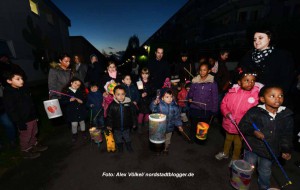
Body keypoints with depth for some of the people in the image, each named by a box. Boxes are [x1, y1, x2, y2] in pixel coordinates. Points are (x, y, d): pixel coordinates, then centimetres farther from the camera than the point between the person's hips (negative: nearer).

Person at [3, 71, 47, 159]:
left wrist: (35, 115, 16)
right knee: (25, 137, 11)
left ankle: (34, 145, 43)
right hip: (24, 120, -7)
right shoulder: (8, 94, -18)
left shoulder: (24, 89, 3)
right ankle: (26, 151, 30)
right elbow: (11, 111, -18)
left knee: (33, 133, 23)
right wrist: (19, 123, -19)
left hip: (32, 117, 7)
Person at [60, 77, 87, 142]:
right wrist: (70, 100, -23)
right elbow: (62, 102, -9)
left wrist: (82, 101, -11)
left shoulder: (80, 92, 1)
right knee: (74, 124, 2)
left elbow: (84, 99, 9)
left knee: (82, 121, 17)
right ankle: (74, 134, 28)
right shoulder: (66, 91, -7)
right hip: (72, 111, -2)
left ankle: (83, 132, 39)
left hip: (81, 110, 3)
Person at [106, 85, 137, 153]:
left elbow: (133, 114, -6)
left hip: (126, 127, 0)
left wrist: (134, 123, 0)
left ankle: (129, 147, 50)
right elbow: (109, 116, -5)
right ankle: (120, 147, 50)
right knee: (118, 139, 22)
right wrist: (109, 125, -1)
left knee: (127, 138, 23)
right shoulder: (112, 105, -16)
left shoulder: (129, 103, -16)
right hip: (116, 127, 0)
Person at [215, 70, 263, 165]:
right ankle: (225, 153, 53)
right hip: (229, 123, 2)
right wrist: (226, 113, -18)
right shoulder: (232, 91, -12)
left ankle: (235, 159, 47)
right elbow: (223, 103, -2)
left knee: (238, 143, 21)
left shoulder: (257, 94, -18)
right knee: (228, 139, 28)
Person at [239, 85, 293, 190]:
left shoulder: (287, 115, -7)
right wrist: (253, 132, -27)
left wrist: (286, 150, 0)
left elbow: (287, 135, 3)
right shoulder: (254, 112, -19)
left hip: (270, 151, 3)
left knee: (265, 172, 25)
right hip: (252, 148, -2)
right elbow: (242, 126, -12)